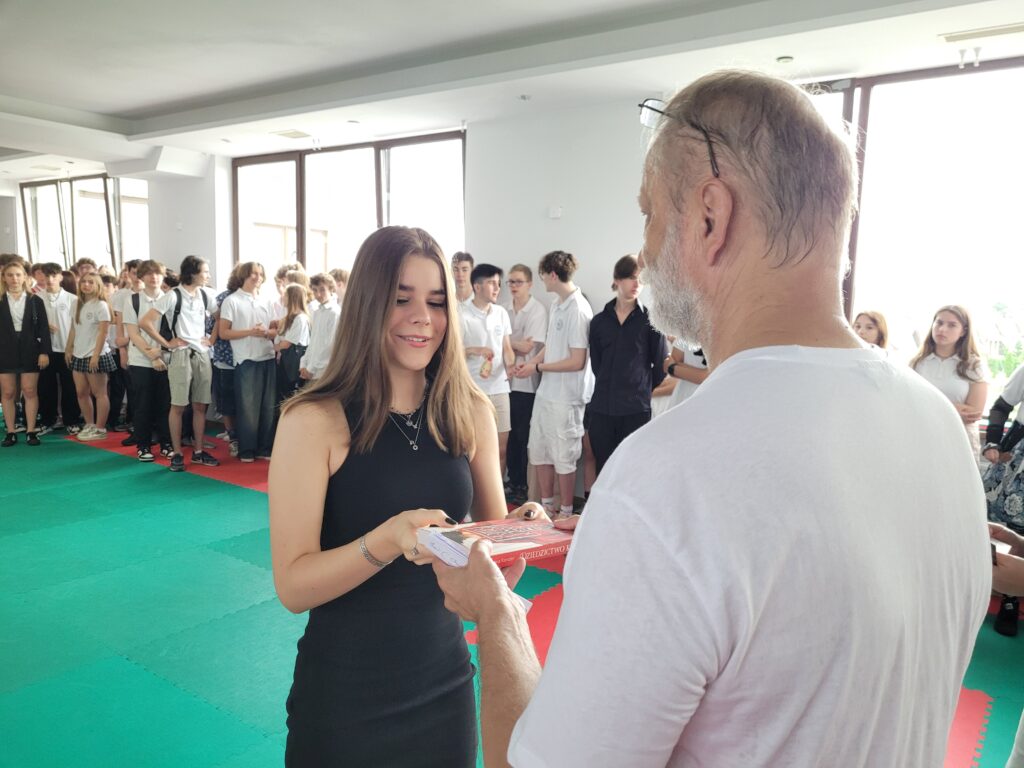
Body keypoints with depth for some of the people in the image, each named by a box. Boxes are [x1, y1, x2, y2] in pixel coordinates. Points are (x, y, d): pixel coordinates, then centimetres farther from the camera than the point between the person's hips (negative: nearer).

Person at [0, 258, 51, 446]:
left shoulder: (36, 301, 4)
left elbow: (43, 328, 1)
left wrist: (44, 352, -6)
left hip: (29, 352, -1)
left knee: (30, 392, 1)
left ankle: (31, 431, 7)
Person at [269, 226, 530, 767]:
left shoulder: (472, 413, -5)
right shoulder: (314, 420, -15)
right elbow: (293, 586, -17)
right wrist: (388, 540, -34)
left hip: (445, 681, 4)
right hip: (344, 692, -3)